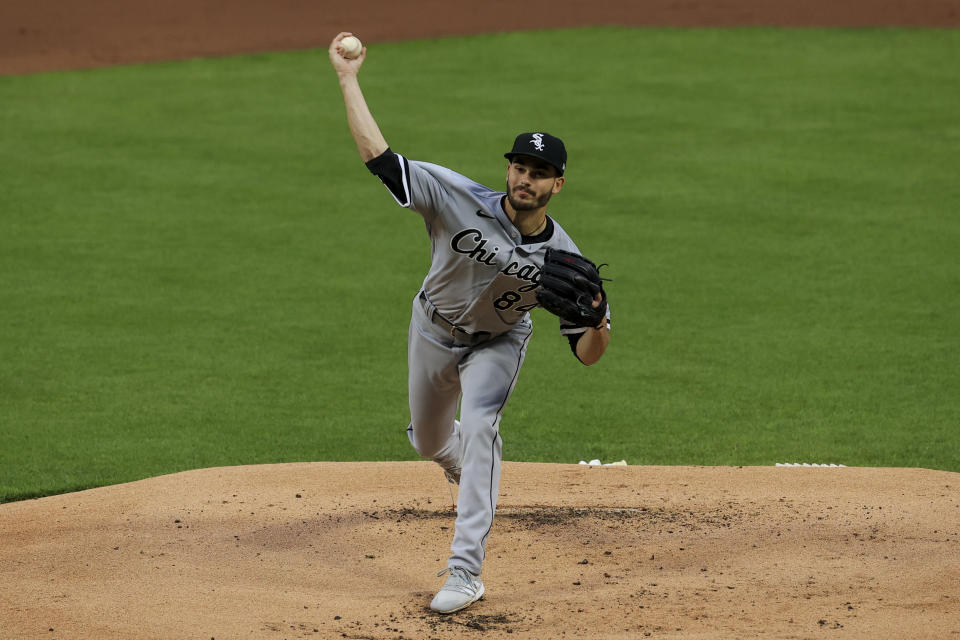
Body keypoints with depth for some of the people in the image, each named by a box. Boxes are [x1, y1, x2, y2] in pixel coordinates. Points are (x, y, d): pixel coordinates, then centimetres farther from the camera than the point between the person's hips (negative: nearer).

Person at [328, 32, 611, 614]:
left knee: (480, 427, -27)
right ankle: (472, 471, 60)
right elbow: (379, 157, -33)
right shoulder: (461, 199, -31)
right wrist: (348, 79, -35)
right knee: (429, 441, 19)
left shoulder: (562, 260, -28)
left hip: (498, 342, -2)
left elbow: (588, 353, -23)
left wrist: (599, 320, -46)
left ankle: (466, 572, -27)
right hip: (435, 331, 2)